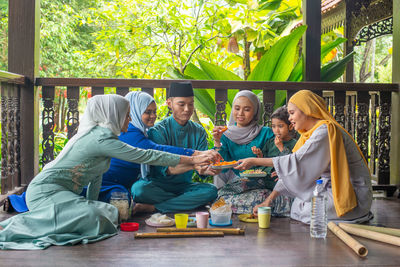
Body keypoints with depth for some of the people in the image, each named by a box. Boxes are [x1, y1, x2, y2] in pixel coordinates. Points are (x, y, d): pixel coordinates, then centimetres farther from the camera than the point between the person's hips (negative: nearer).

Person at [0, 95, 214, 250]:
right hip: (45, 190, -10)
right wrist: (192, 160, -12)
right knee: (90, 217, -31)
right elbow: (144, 156, -17)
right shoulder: (101, 138, -17)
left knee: (111, 213, -5)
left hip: (63, 192, 10)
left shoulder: (99, 135, 13)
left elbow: (96, 174, 16)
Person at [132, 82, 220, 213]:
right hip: (158, 185, -3)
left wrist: (205, 170, -28)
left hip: (184, 186, 4)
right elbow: (165, 168, -21)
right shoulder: (158, 131, -10)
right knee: (139, 189, -35)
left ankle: (153, 208, -24)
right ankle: (188, 201, -19)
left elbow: (202, 163, -2)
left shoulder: (199, 131, 5)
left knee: (211, 190, -26)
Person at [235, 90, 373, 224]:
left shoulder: (325, 131, -20)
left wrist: (255, 161, -20)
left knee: (298, 211, -13)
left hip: (353, 197, -8)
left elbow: (296, 163, -24)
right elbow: (292, 171, 7)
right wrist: (269, 200, 0)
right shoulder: (309, 134, 10)